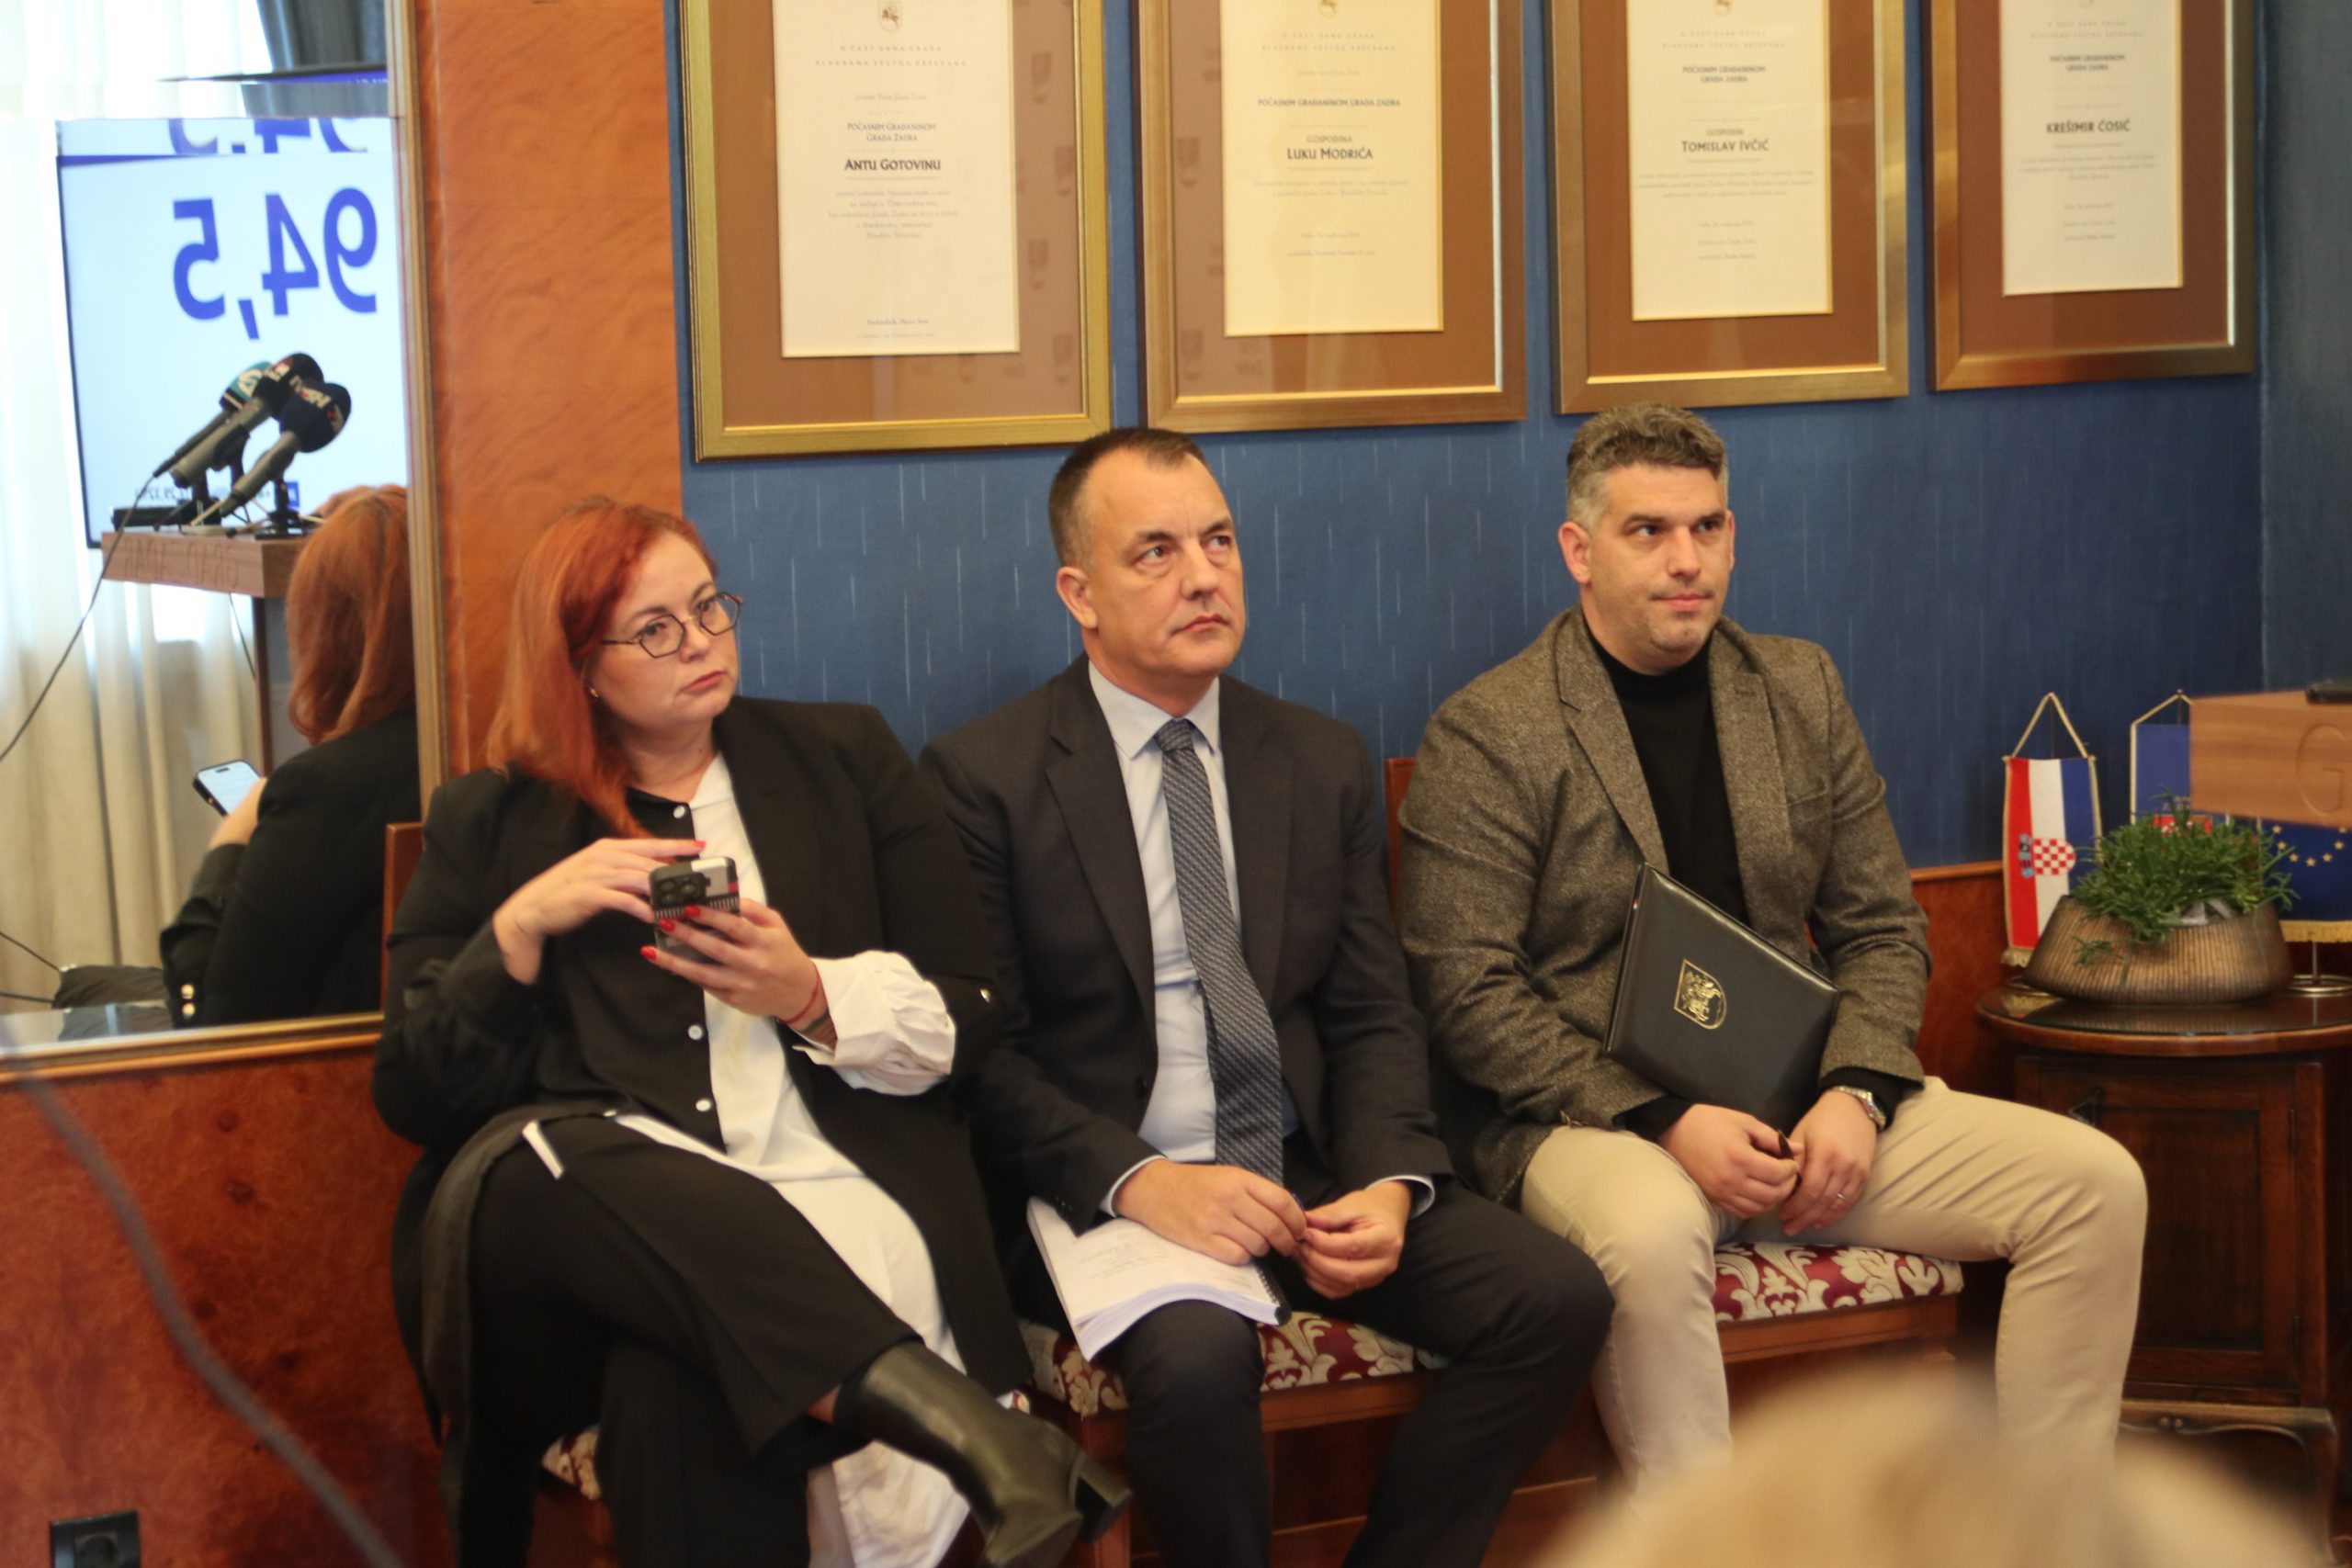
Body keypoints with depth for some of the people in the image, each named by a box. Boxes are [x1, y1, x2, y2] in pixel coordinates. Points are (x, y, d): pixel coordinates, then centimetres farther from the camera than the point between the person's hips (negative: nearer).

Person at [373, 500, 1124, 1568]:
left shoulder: (844, 758, 20)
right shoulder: (489, 824, 18)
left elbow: (968, 1019, 15)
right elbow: (412, 1092, 10)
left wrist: (813, 998, -5)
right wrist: (522, 926, -4)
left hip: (842, 1184, -1)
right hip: (581, 1206, 1)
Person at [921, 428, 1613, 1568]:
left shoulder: (1324, 766, 13)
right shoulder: (983, 777, -2)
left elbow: (1372, 1017, 11)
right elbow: (982, 1051, -6)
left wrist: (1389, 1185, -9)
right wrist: (1134, 1181, -21)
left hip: (1308, 1174, 5)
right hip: (1109, 1188, -5)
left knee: (1558, 1297, -17)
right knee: (1196, 1354, -36)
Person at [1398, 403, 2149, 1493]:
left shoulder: (1800, 690, 14)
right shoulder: (1486, 735, -4)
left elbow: (1882, 930, 14)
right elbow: (1463, 991, -10)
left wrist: (1856, 1092, -7)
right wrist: (1665, 1119, -20)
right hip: (1586, 1117, -5)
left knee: (2095, 1185, -12)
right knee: (1651, 1233, -40)